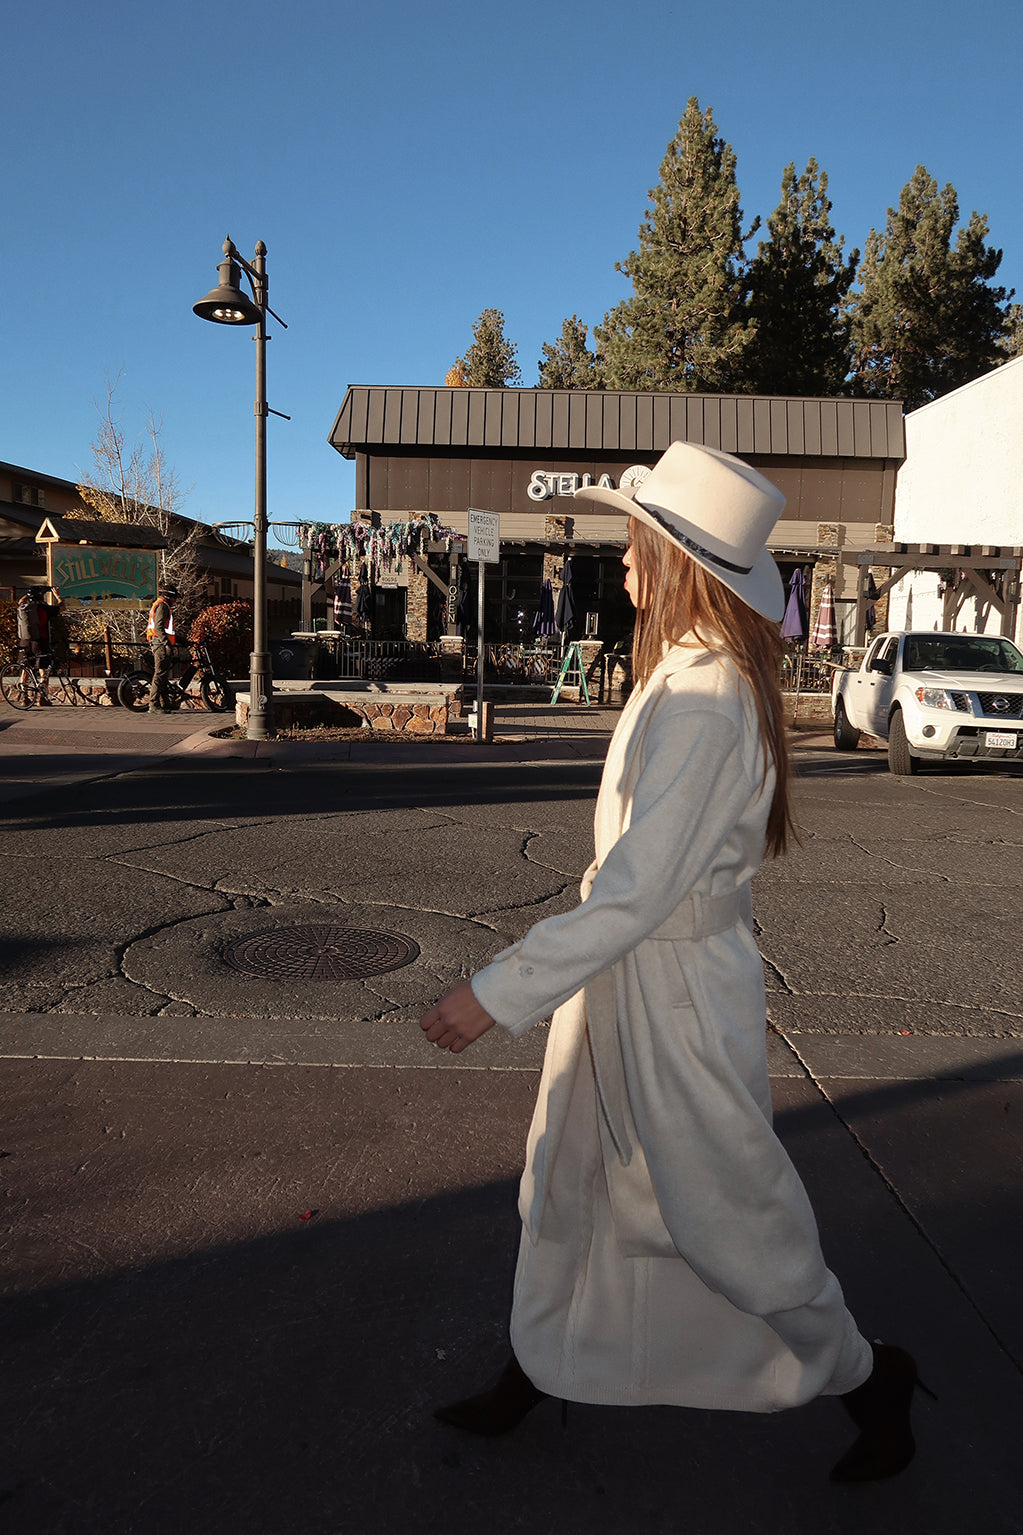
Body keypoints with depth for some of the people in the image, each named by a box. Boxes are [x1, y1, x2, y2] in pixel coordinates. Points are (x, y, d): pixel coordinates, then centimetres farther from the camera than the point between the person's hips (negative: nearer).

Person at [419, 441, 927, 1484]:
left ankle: (865, 1379, 35)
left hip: (673, 986, -9)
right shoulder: (697, 675, 5)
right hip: (628, 977, 9)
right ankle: (539, 1370, 40)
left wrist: (500, 992, -26)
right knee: (568, 1188, 20)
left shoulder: (699, 701, -26)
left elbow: (637, 890, -30)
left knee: (726, 1213, 10)